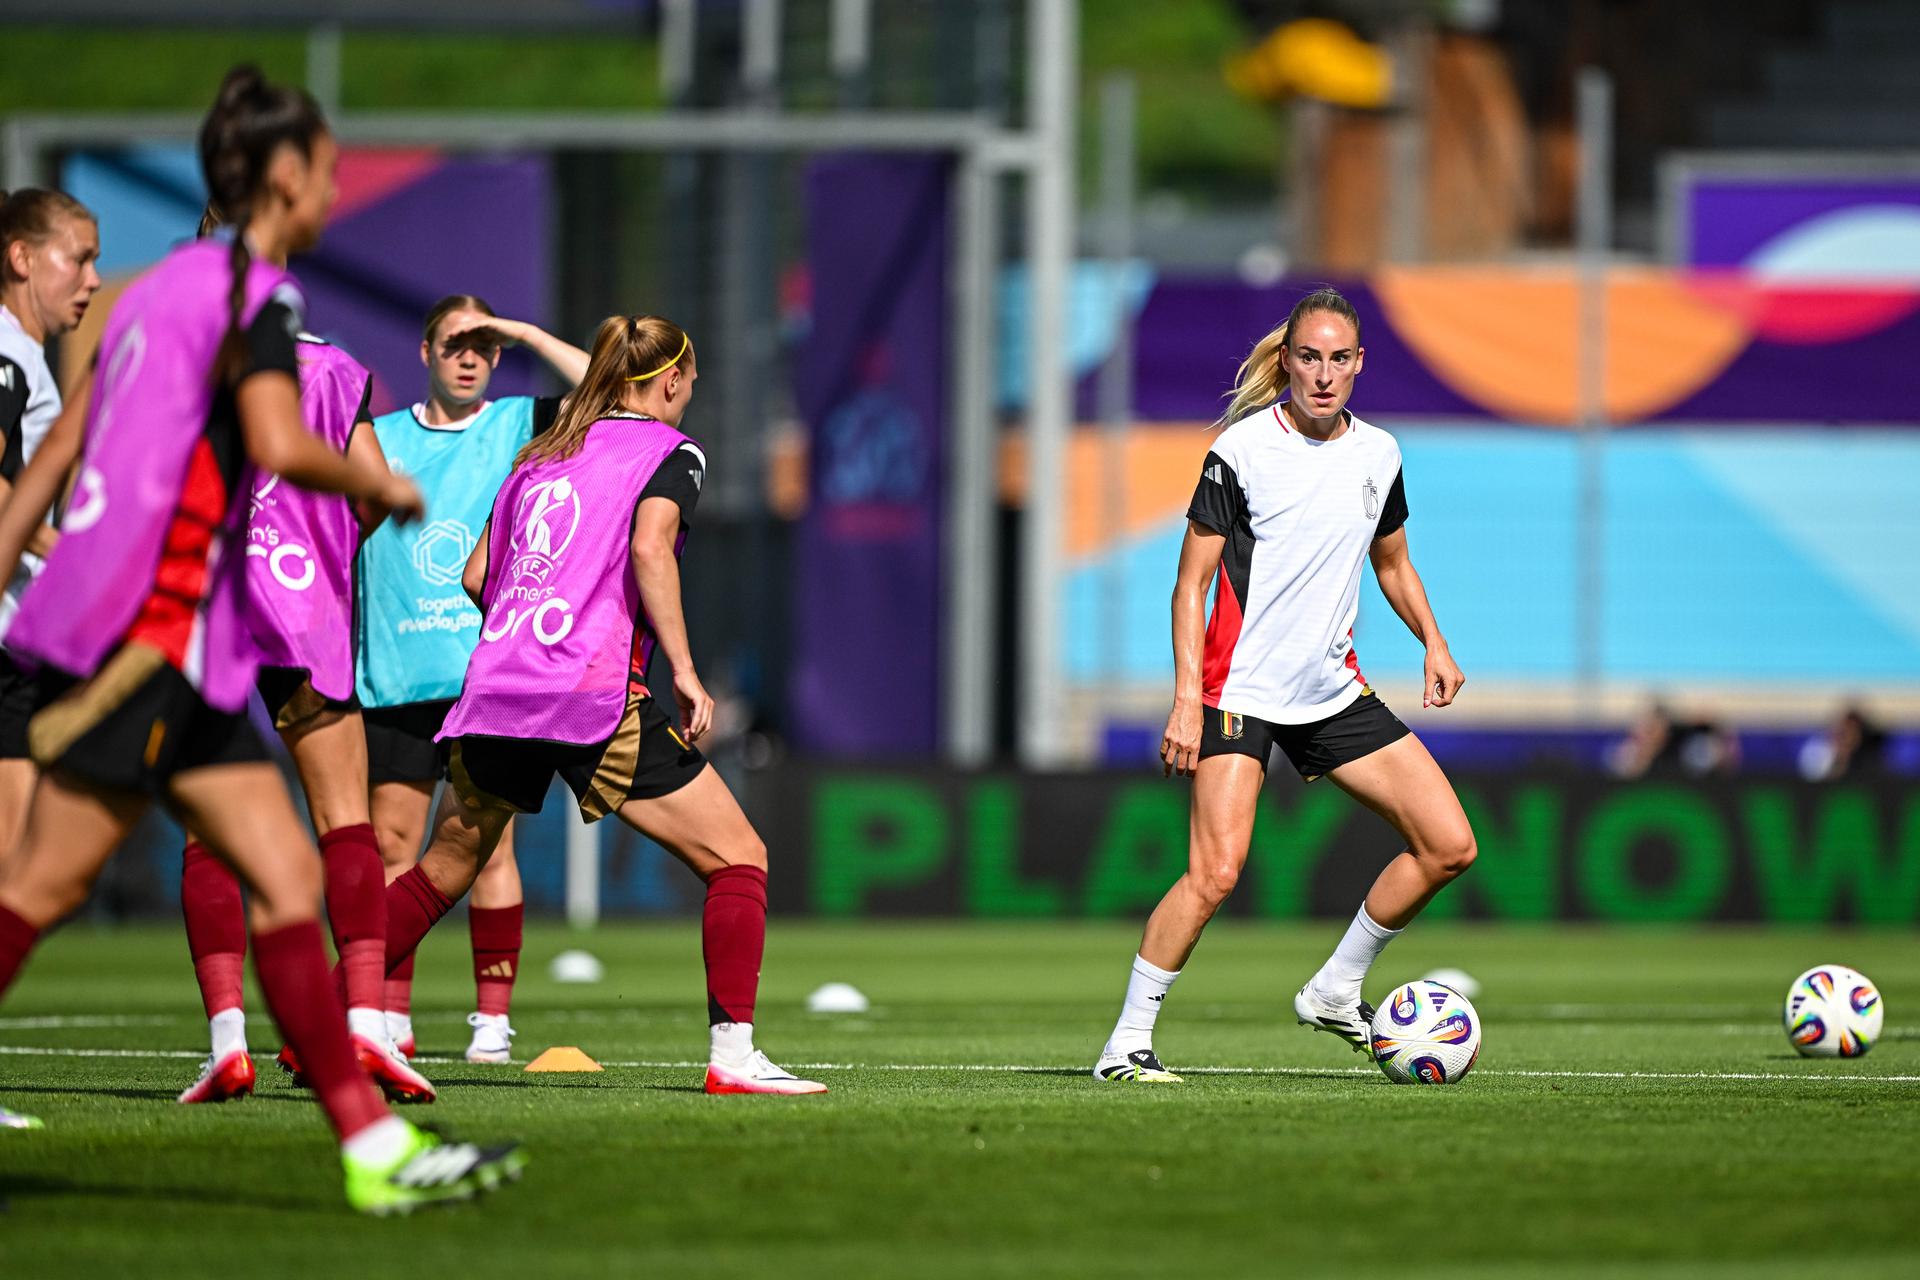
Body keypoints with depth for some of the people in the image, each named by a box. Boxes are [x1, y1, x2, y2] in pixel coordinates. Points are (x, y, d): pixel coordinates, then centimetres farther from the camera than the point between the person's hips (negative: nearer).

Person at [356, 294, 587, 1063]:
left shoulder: (518, 427, 7)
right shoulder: (377, 438, 11)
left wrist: (528, 335, -4)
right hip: (395, 678, 2)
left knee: (488, 842, -5)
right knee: (390, 846, 1)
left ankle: (492, 1017, 0)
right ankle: (389, 1016, 8)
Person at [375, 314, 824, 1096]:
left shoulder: (539, 456, 21)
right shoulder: (670, 452, 4)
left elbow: (475, 577, 21)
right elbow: (648, 548, -14)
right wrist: (684, 670, -14)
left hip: (495, 686, 6)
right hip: (597, 696, -6)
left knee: (441, 876, 21)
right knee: (738, 858, 0)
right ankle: (732, 1053, -10)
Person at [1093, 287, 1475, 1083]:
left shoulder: (1377, 454, 7)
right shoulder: (1242, 451, -9)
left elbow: (1392, 562, 24)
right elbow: (1192, 582, -8)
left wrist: (1433, 644, 8)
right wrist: (1187, 698, -17)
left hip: (1335, 691, 6)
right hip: (1242, 690, -6)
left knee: (1450, 847, 0)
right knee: (1217, 871, -22)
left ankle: (1335, 993, 15)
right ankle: (1127, 1042, -12)